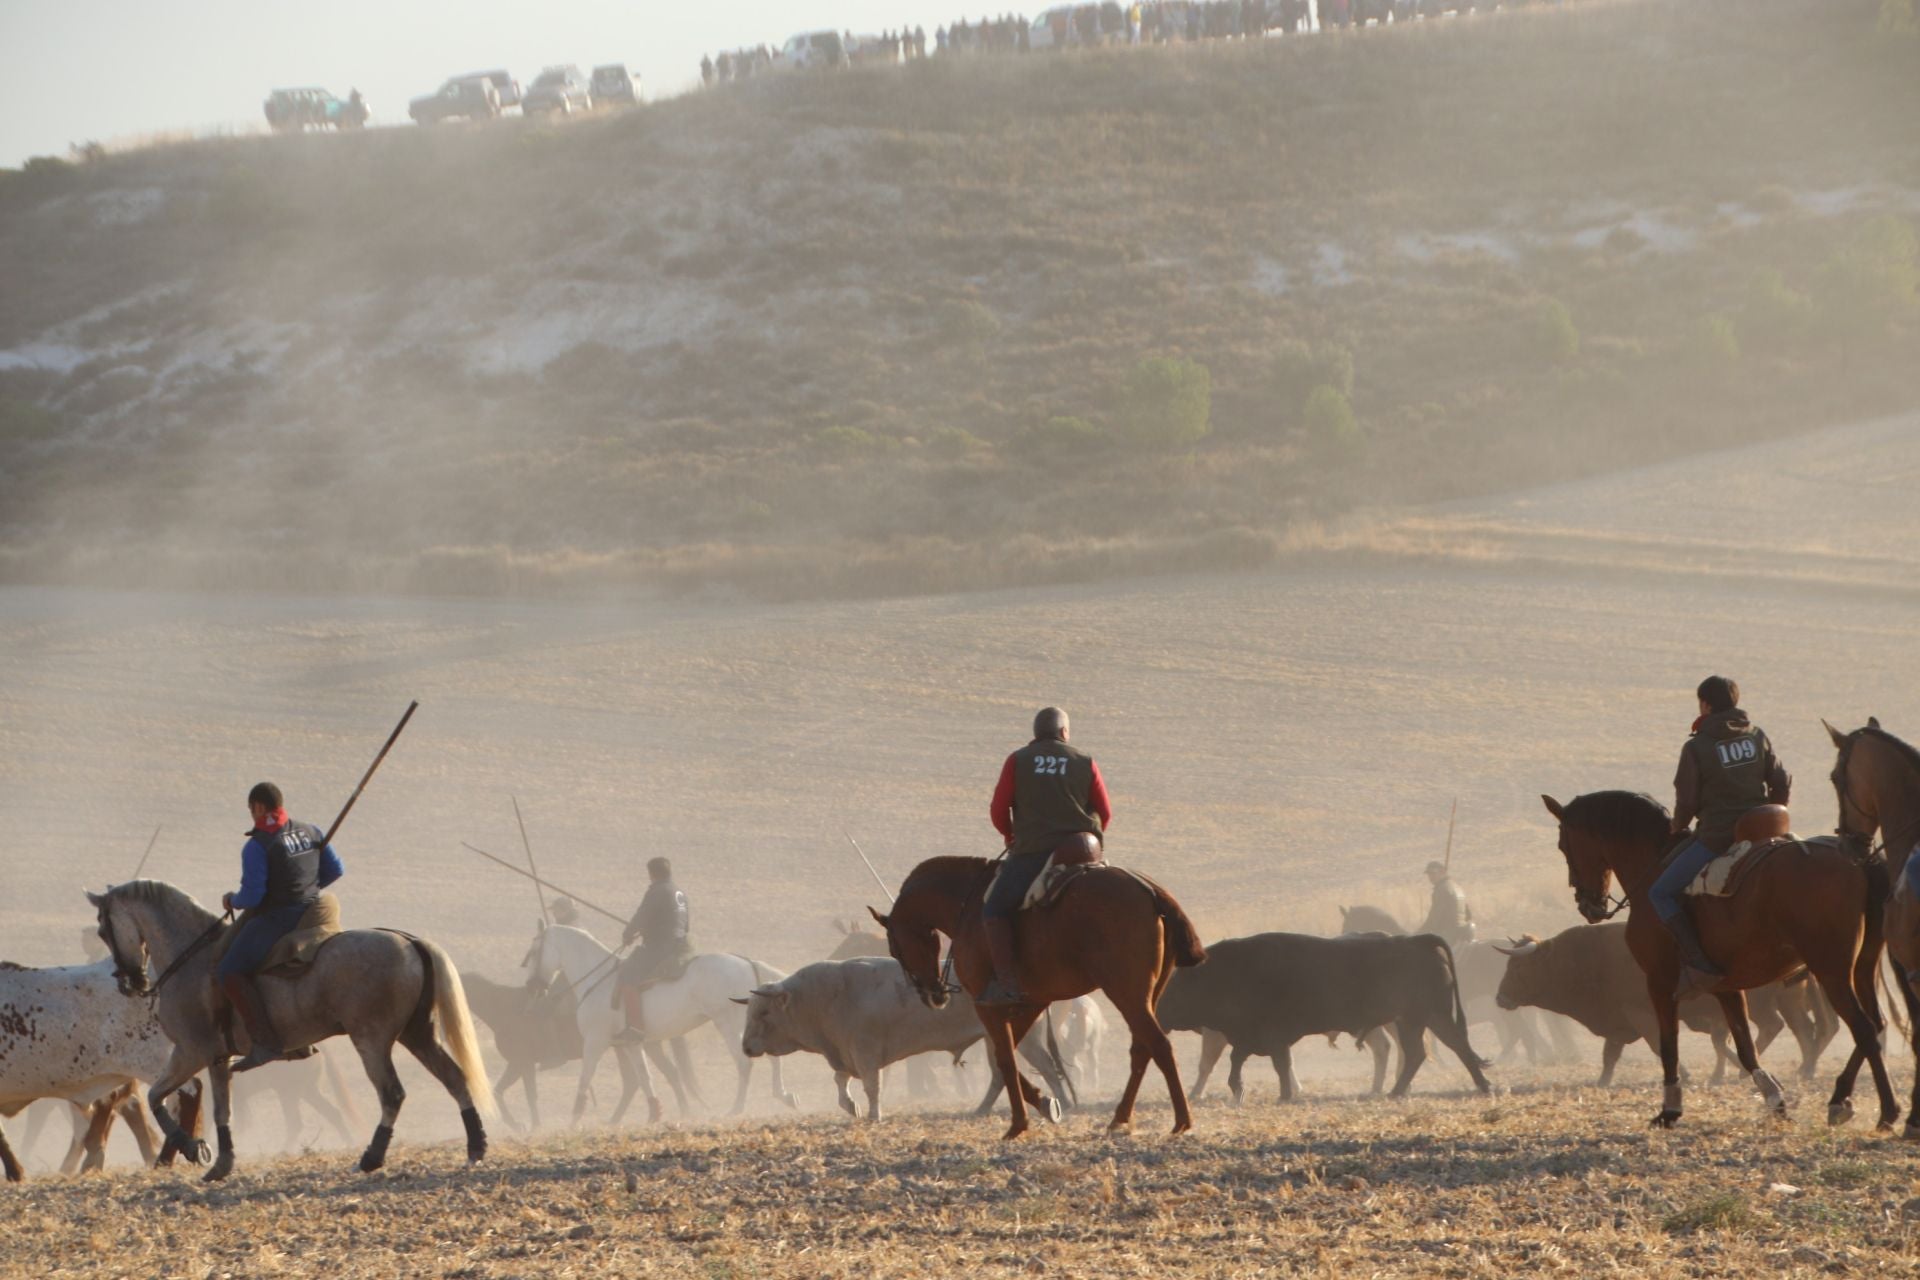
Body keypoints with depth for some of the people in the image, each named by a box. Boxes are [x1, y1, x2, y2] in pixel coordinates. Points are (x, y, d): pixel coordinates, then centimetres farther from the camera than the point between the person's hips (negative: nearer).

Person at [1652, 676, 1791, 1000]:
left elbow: (1687, 801, -6)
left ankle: (1699, 964, -13)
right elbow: (1782, 783, 7)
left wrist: (1678, 828, 15)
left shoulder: (1696, 748, -10)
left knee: (1662, 894, 2)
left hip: (1716, 837, -6)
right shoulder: (1757, 737, 5)